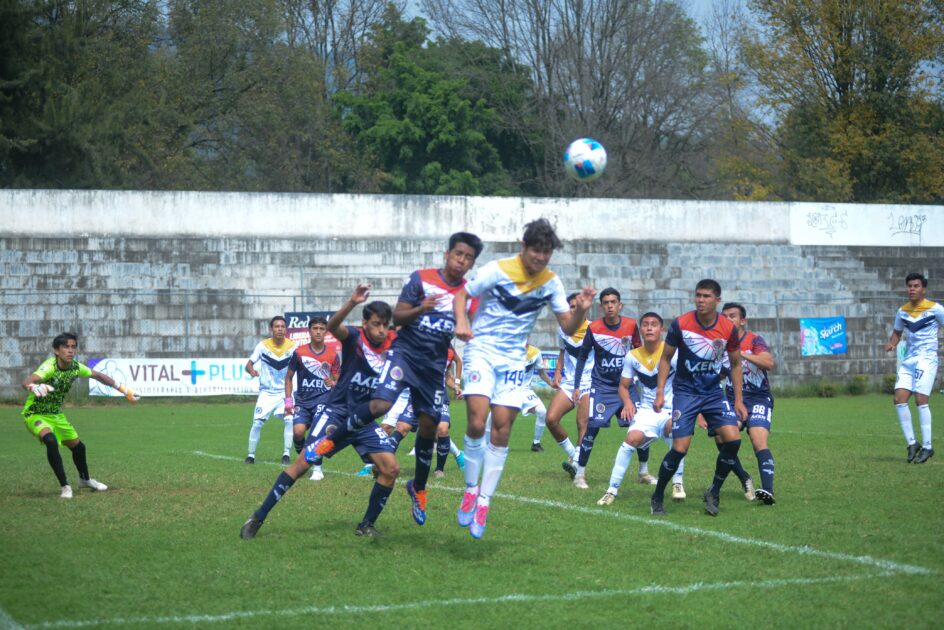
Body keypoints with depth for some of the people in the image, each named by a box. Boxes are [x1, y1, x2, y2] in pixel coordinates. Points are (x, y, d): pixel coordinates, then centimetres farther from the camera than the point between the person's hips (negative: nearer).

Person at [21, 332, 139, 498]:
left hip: (55, 414, 7)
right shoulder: (50, 366, -30)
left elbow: (97, 375, 11)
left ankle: (85, 479, 47)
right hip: (35, 414, -7)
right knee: (51, 441, -33)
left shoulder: (75, 367, -9)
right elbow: (27, 381, -49)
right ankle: (64, 486, -21)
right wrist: (34, 387, -73)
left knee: (77, 446, 17)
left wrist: (123, 388, 10)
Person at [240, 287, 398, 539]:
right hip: (337, 412, -4)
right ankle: (257, 518, -3)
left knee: (391, 469, -9)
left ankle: (366, 525, 8)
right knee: (303, 463, -11)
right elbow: (333, 326, -34)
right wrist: (352, 302, -54)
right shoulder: (354, 337, -14)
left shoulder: (394, 345, -4)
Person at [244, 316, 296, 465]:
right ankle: (251, 455, 7)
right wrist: (251, 370, -30)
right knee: (257, 422, -10)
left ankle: (286, 454, -8)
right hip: (266, 392, 0)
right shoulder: (263, 345, -8)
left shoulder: (292, 346, -8)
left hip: (285, 392, 0)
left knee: (290, 420, -20)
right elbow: (249, 364, -6)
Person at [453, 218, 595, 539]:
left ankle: (483, 502, 8)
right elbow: (461, 295, -1)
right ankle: (470, 490, 2)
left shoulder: (551, 282, 0)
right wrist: (461, 323, -21)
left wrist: (581, 310, -19)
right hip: (481, 349, -3)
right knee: (477, 423, -18)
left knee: (502, 428, -2)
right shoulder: (497, 270, -11)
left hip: (513, 359, 3)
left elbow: (568, 327, 2)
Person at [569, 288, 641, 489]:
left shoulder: (631, 325, -5)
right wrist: (576, 386, -1)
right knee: (592, 427, -12)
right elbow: (582, 356, 0)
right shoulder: (594, 328, -9)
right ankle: (580, 474, -2)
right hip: (601, 386, -2)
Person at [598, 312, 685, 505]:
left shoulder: (672, 353, -8)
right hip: (646, 410, 3)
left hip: (671, 410, -3)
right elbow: (623, 386, 11)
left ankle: (678, 482, -19)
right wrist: (627, 402, -11)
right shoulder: (633, 356, 3)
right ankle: (612, 490, -14)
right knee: (633, 438, -24)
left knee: (674, 426, -36)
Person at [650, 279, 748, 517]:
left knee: (733, 439, -15)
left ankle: (714, 492, 5)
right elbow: (665, 358, 0)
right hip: (685, 392, -2)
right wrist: (660, 392, -7)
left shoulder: (729, 328, -7)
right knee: (680, 448, -11)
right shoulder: (680, 324, -12)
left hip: (713, 392, 3)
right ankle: (657, 497, 9)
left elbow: (735, 364, 7)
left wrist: (738, 400, 5)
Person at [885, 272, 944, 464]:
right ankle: (912, 443, 2)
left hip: (927, 359, -5)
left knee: (921, 399, -15)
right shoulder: (902, 311, 10)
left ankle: (927, 447, -7)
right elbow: (897, 332, 23)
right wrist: (892, 344, 3)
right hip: (908, 360, 5)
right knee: (899, 399, -9)